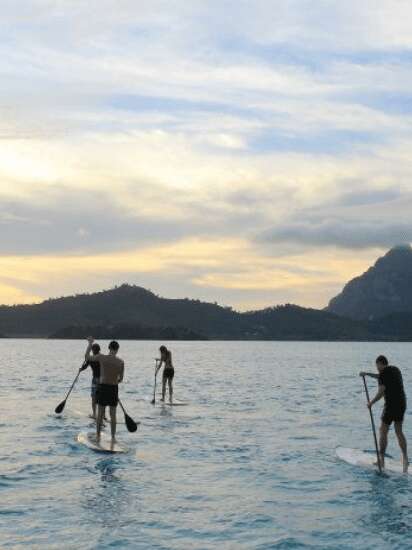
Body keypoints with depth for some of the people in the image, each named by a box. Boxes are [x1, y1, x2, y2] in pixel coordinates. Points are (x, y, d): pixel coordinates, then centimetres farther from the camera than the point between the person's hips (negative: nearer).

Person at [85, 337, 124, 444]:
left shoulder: (101, 357, -9)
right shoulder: (121, 362, -6)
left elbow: (87, 357, 7)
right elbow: (121, 379, 1)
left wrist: (90, 344, 18)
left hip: (102, 387, 0)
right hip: (114, 389, 0)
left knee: (100, 414, 10)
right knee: (113, 415, 11)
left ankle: (98, 436, 15)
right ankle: (113, 437, 14)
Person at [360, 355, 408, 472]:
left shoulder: (383, 374, -13)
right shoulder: (395, 370, 12)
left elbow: (380, 393, -17)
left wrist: (371, 403, -4)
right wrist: (367, 374, 30)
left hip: (391, 406, -8)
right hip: (402, 404, 8)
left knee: (383, 432, 4)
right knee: (399, 432, 15)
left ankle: (381, 460, 8)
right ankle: (405, 458, 8)